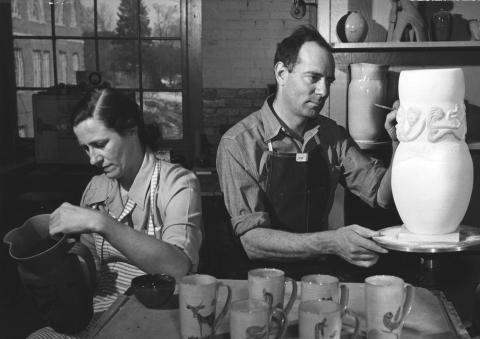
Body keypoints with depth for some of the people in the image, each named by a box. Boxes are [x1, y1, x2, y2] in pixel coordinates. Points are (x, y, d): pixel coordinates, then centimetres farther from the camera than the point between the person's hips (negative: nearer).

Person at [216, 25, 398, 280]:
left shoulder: (332, 135, 6)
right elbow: (251, 240, -18)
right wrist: (331, 242, -30)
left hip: (322, 271, 5)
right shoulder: (238, 144, -11)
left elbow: (381, 194, 6)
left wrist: (399, 143, -12)